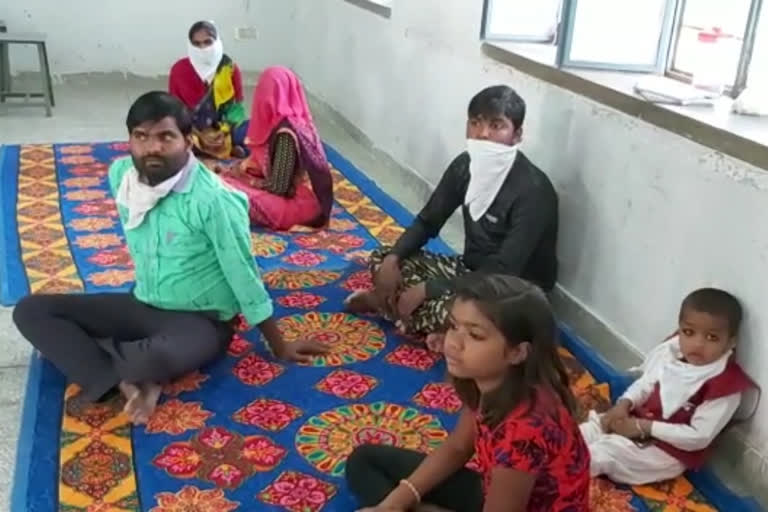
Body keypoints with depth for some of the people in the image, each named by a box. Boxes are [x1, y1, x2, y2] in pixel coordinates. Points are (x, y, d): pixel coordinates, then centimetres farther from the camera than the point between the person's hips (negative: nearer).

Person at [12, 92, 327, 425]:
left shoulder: (212, 200, -24)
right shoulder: (120, 175, -6)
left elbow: (245, 277, -17)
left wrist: (279, 348, -9)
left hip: (200, 321, -6)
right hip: (142, 305, 7)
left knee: (157, 357, -41)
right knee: (31, 311, -7)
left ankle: (85, 350, -5)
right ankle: (131, 382, -19)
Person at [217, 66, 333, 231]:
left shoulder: (286, 132, -24)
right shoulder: (298, 121, 3)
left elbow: (277, 187, -20)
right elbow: (266, 163, 13)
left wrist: (242, 178, -5)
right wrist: (236, 169, 2)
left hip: (300, 204, -8)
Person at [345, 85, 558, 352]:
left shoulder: (533, 190, -27)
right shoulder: (465, 165, -5)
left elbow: (502, 272, -29)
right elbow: (427, 221, 4)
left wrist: (425, 289, -29)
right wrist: (392, 259, -15)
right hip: (471, 269, 7)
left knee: (445, 310, -36)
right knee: (381, 259, -2)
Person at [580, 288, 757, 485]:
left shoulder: (725, 385, -24)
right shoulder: (670, 352, -7)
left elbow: (699, 437, -23)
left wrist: (645, 427, -24)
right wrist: (624, 404, -12)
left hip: (668, 452, -7)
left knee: (604, 452, -21)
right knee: (585, 432, -4)